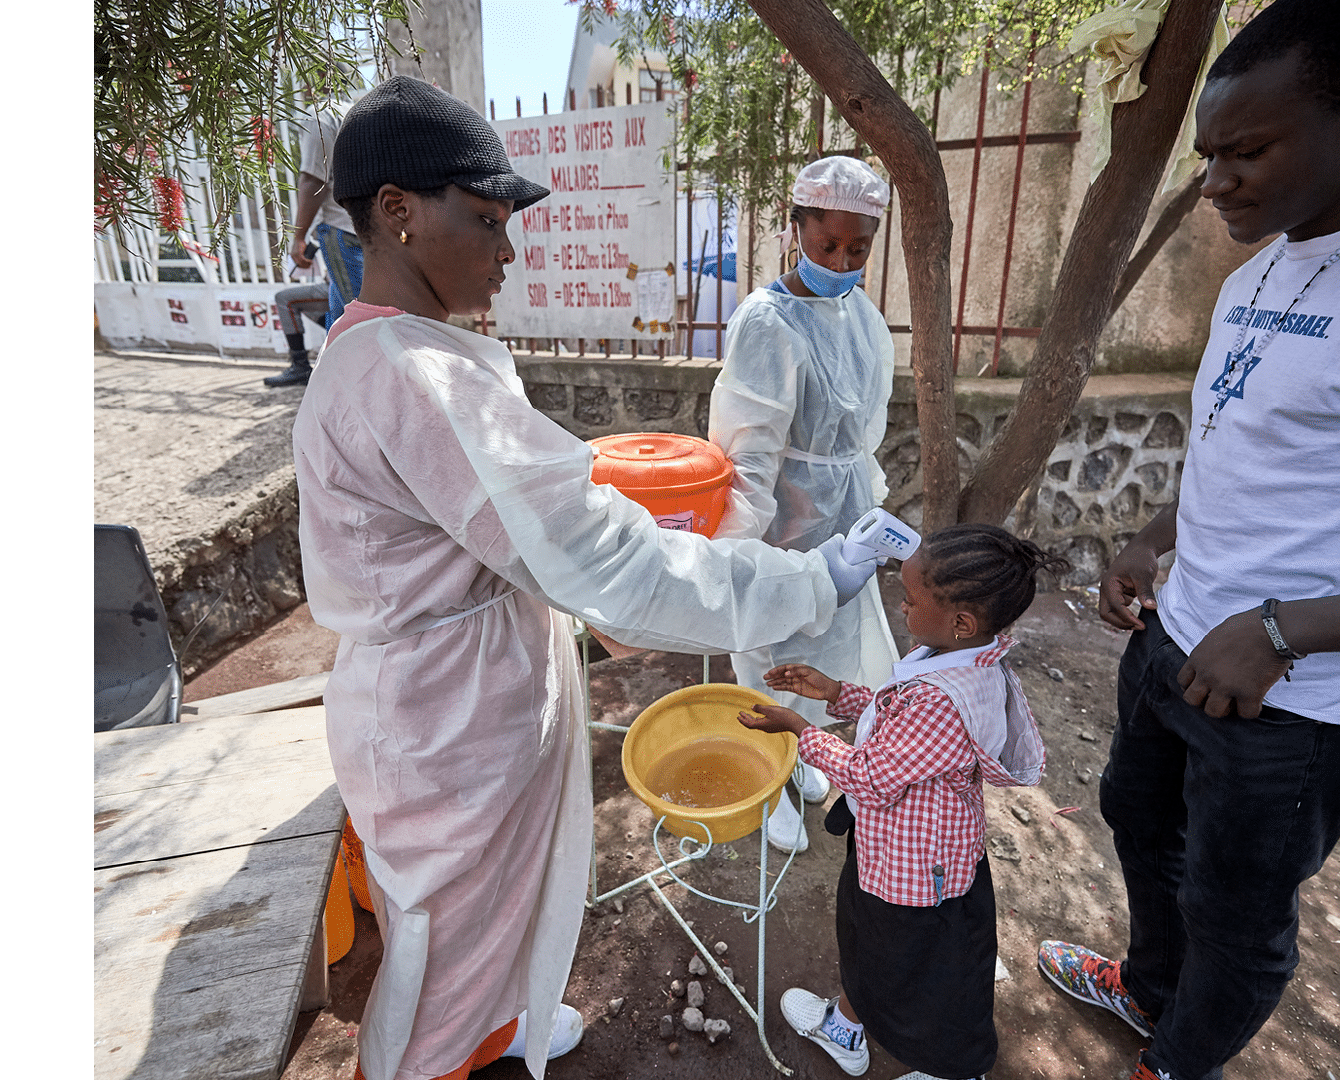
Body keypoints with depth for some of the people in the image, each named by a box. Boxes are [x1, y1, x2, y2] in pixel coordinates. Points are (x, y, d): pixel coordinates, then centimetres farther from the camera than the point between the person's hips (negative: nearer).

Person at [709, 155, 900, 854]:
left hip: (845, 513, 8)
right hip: (788, 521, -8)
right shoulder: (767, 324, -22)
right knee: (775, 654, 8)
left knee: (826, 637, 22)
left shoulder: (858, 310, 3)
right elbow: (747, 456, -26)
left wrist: (867, 496, 19)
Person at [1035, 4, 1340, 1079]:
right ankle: (1150, 988, 55)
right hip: (1172, 640, 8)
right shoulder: (1251, 279, 6)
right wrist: (1151, 542, 5)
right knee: (1141, 821, 27)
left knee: (1238, 917, 15)